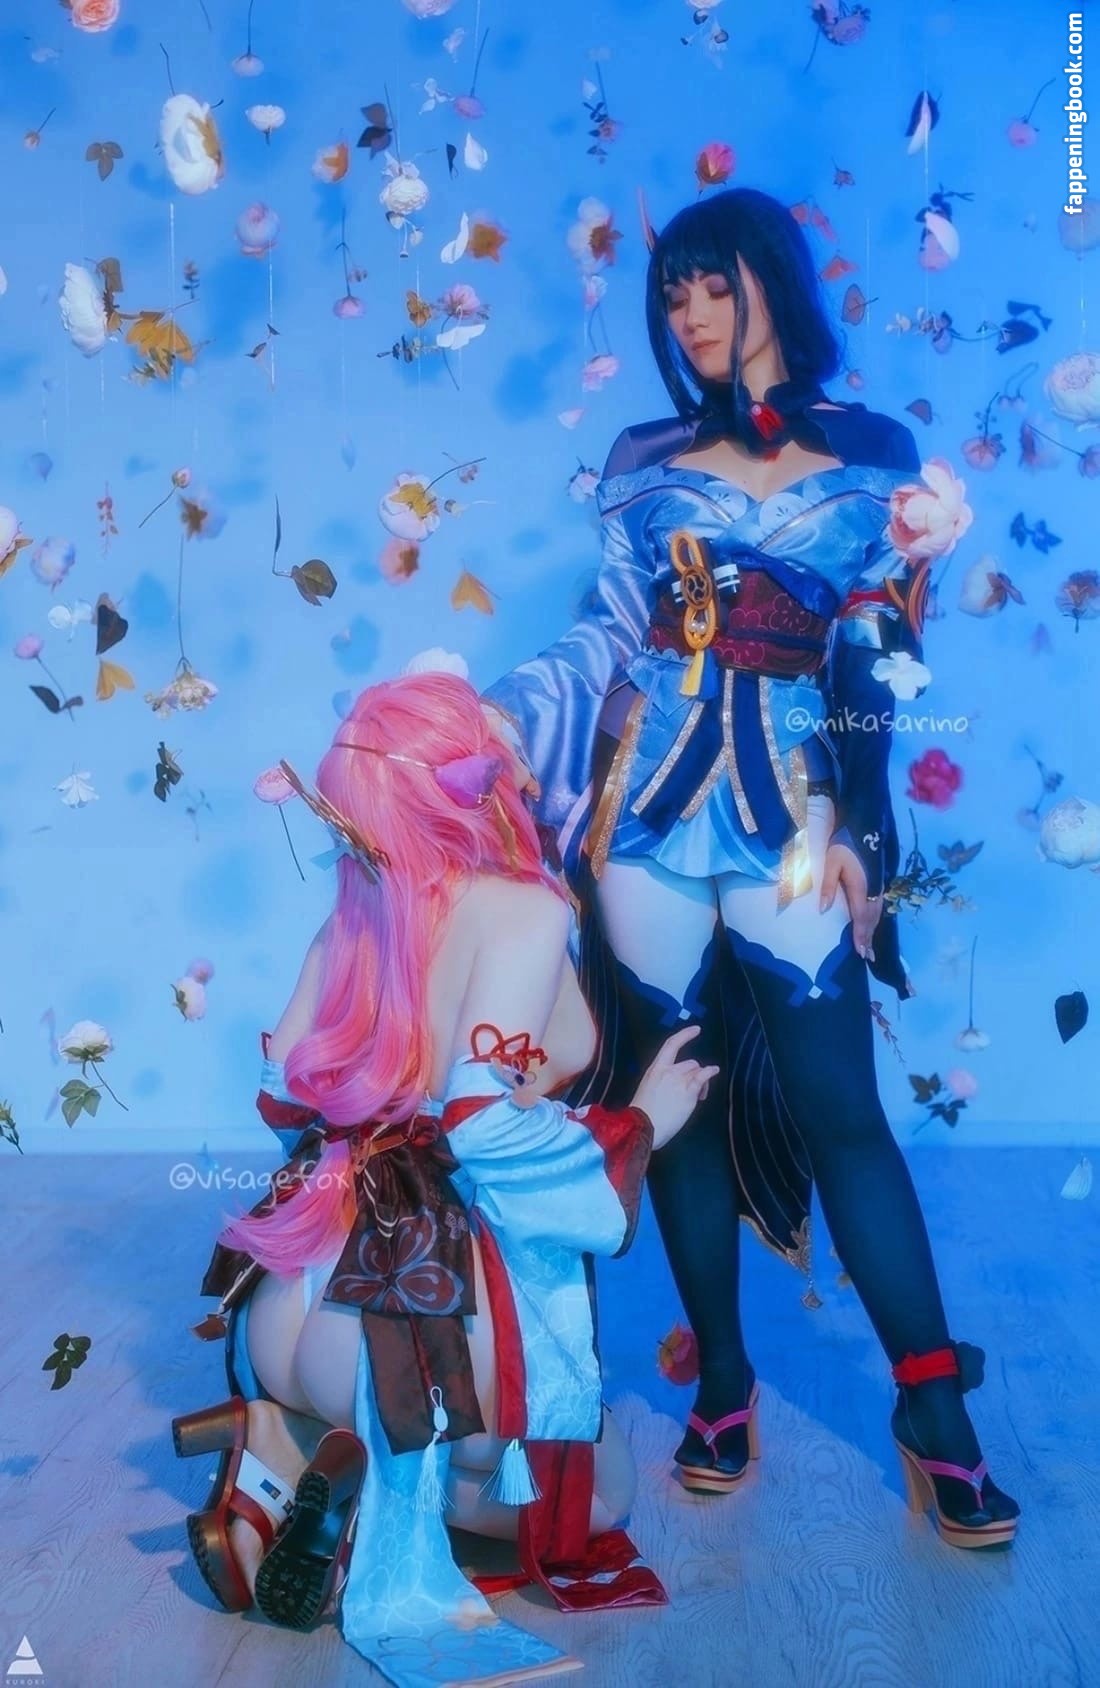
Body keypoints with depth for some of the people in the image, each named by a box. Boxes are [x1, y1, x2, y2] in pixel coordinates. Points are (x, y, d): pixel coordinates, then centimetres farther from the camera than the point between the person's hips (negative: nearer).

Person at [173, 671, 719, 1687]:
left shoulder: (353, 914, 10)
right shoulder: (520, 906, -9)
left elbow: (284, 1093, 14)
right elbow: (487, 1122, -19)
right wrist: (642, 1124, -3)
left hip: (296, 1307, 6)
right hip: (441, 1299, -6)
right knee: (597, 1490, 22)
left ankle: (280, 1452, 7)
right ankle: (372, 1485, -4)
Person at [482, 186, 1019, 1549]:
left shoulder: (872, 454, 8)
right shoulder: (645, 462, 11)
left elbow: (871, 663, 6)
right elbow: (611, 638, 9)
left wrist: (913, 564, -11)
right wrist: (504, 713, -2)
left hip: (790, 814, -2)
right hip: (651, 804, 2)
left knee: (837, 1103, -5)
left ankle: (935, 1411, 7)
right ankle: (721, 1381, 21)